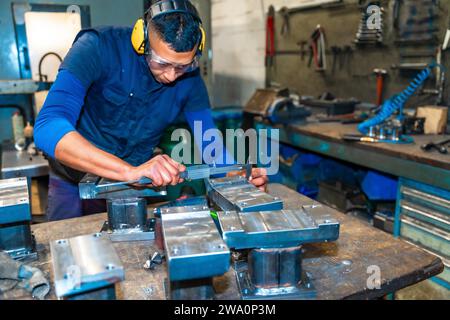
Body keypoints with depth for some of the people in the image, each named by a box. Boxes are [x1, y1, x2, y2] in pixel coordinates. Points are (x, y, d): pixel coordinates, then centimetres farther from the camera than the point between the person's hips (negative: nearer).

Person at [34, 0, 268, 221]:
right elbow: (47, 129, -38)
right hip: (75, 180, -2)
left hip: (134, 187, 2)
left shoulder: (189, 77, -13)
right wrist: (131, 171, -50)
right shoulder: (98, 48, -26)